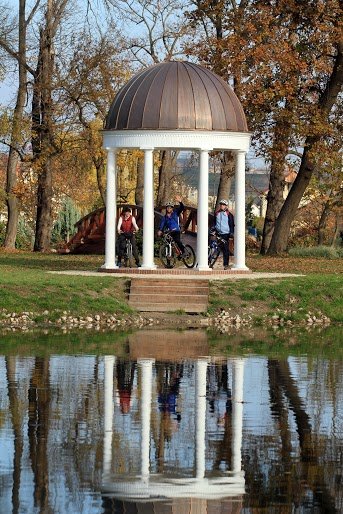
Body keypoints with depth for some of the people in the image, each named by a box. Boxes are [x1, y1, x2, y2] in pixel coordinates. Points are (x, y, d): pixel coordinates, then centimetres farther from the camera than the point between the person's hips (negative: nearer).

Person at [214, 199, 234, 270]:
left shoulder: (229, 214, 2)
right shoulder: (216, 213, 12)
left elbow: (232, 224, 3)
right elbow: (214, 222, 21)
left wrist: (231, 232, -5)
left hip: (225, 234, -3)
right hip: (218, 234, 3)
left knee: (225, 249, -1)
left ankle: (226, 264, 2)